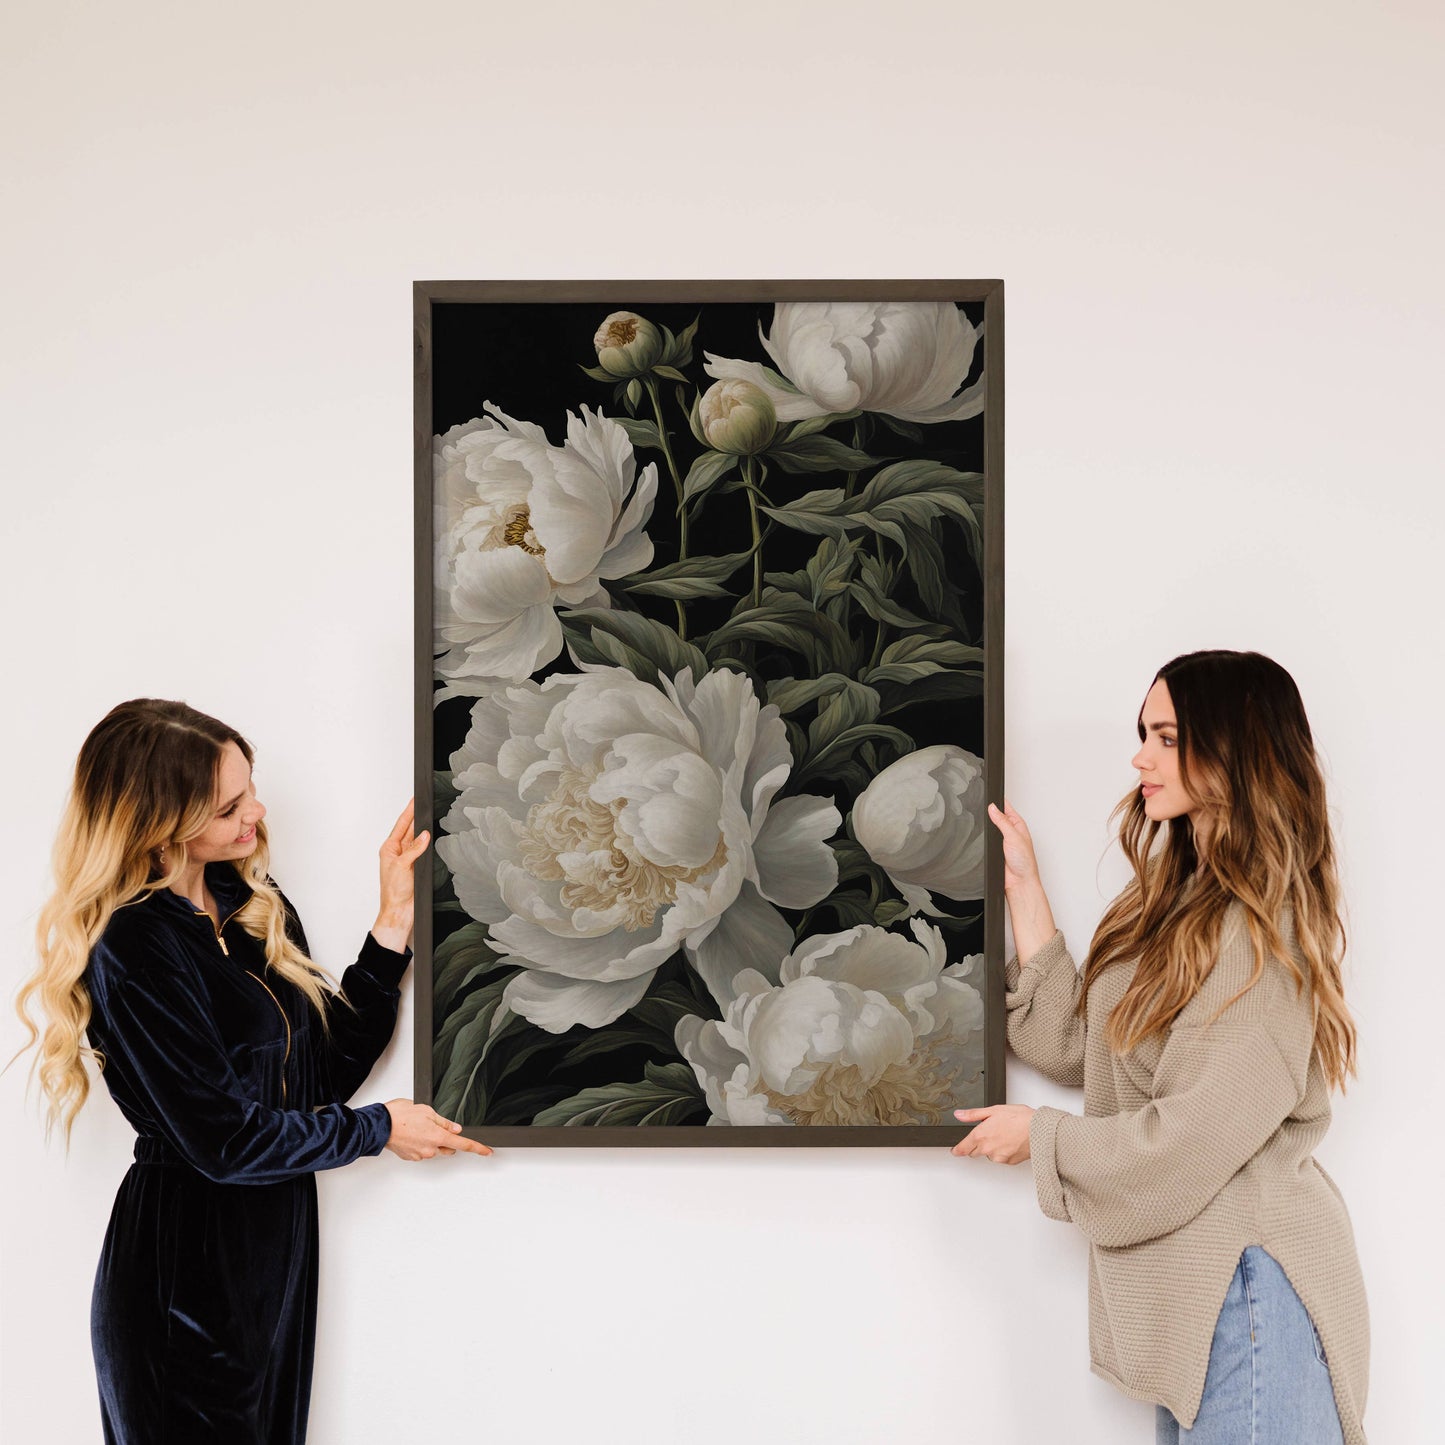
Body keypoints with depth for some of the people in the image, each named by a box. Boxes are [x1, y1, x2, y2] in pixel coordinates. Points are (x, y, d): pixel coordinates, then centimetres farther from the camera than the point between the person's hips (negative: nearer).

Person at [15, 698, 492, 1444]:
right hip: (187, 1268, -7)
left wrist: (394, 926, -3)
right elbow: (223, 1139, -18)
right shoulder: (132, 950, -19)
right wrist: (379, 1129, -7)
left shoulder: (256, 906, 5)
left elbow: (324, 1072, 4)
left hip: (277, 1244, 8)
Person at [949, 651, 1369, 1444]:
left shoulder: (1262, 928, -17)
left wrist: (1043, 1135, -6)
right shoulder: (1182, 901, 12)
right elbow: (1076, 1044, 9)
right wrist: (1023, 889, 9)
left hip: (1246, 1285, -9)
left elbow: (1195, 1137, -20)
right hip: (1189, 1289, 9)